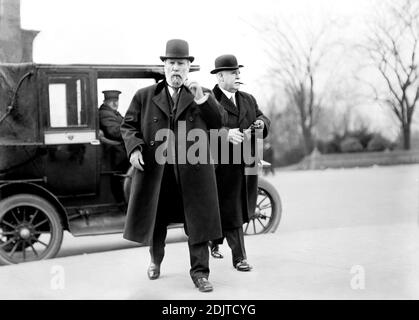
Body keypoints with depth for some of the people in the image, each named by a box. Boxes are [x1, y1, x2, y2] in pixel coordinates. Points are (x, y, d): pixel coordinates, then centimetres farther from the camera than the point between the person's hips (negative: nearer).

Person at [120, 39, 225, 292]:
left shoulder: (203, 97, 9)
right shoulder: (145, 96, 9)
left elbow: (219, 124, -1)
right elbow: (128, 126, 10)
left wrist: (202, 99, -12)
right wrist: (134, 147, -8)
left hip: (193, 171, -1)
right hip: (155, 169, 1)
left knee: (198, 222, -1)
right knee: (155, 220, 15)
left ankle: (200, 273, 10)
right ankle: (155, 260, 40)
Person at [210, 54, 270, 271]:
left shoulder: (248, 100, 16)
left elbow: (262, 118, 14)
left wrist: (261, 122, -9)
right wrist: (226, 133, -34)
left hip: (247, 164, 7)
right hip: (223, 164, -7)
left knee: (243, 210, 16)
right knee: (230, 212, -1)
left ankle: (215, 240, 38)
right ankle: (239, 257, 8)